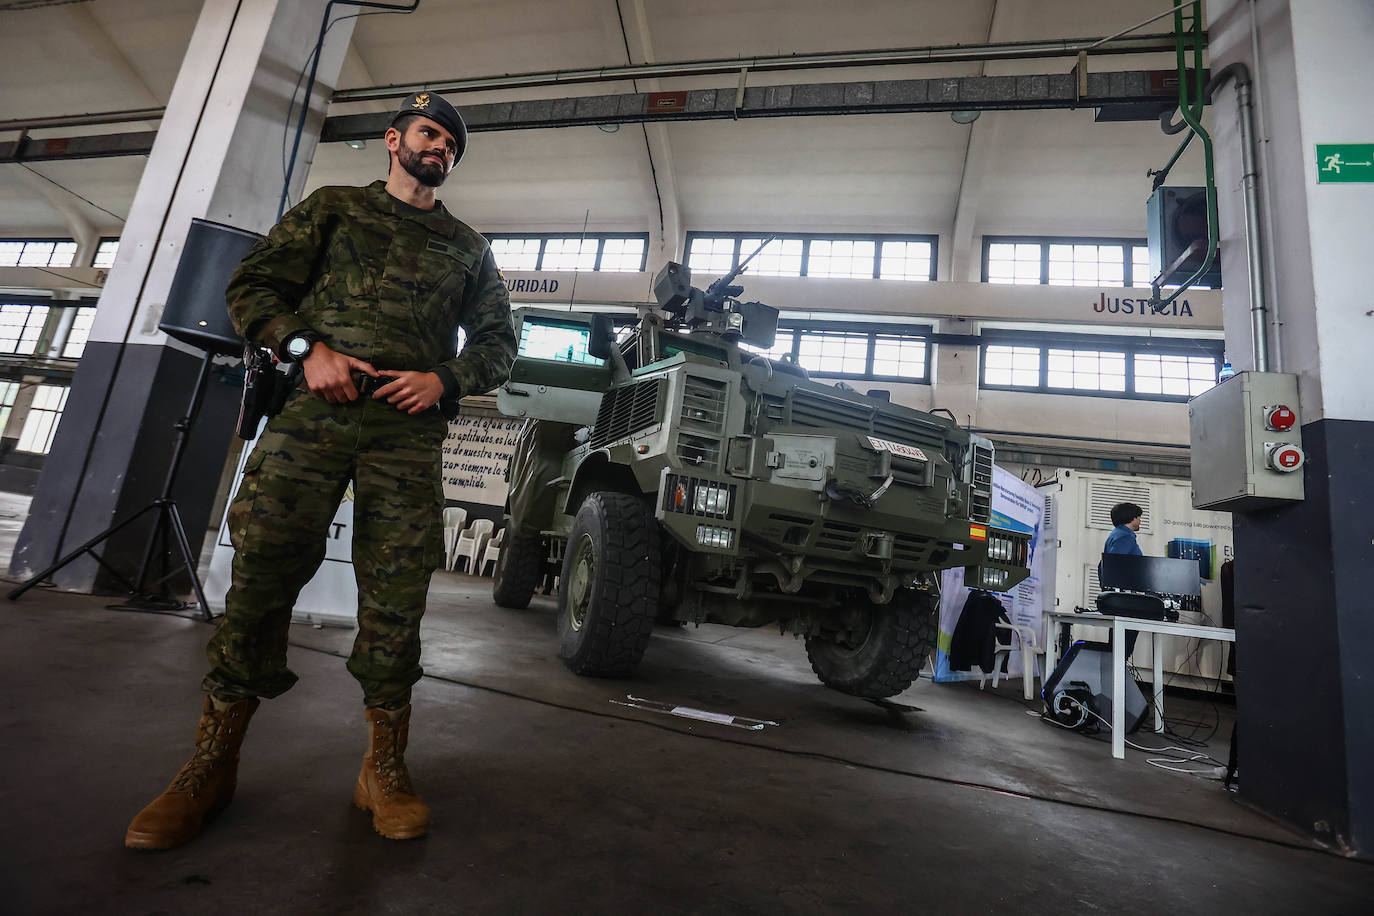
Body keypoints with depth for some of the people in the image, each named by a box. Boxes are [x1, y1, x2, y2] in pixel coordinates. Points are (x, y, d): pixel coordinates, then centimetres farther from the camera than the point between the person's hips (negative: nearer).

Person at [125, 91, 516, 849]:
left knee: (394, 597, -2)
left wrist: (443, 379, -3)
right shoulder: (335, 207, 20)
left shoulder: (468, 248, 23)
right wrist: (309, 348, -6)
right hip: (313, 411, 0)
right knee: (260, 575, -4)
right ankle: (211, 764, 13)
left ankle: (384, 771, 10)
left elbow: (497, 343, 17)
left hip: (409, 432, 1)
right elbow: (252, 285, 13)